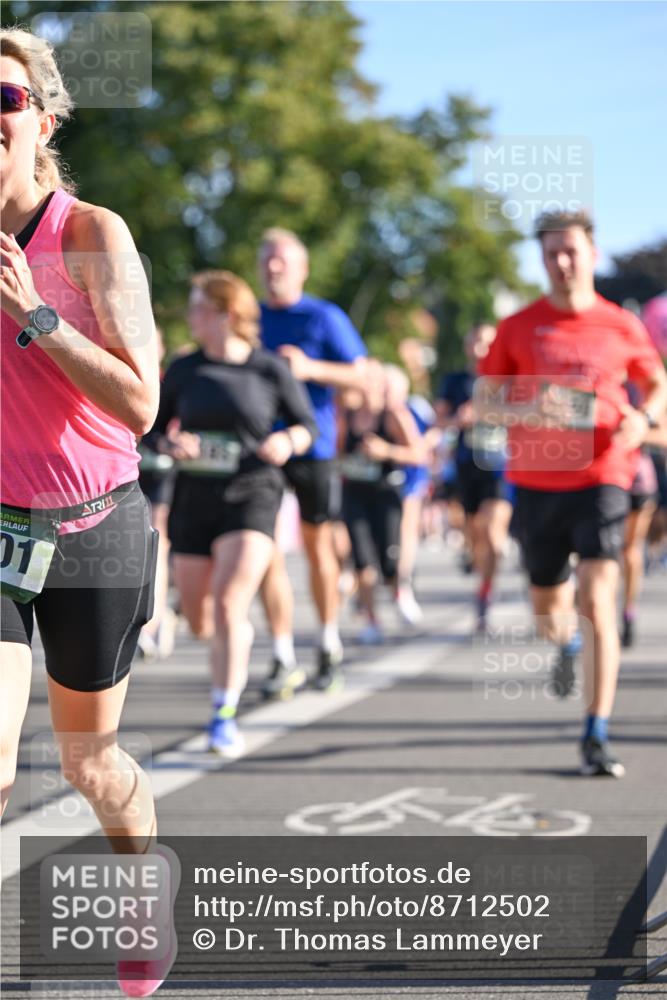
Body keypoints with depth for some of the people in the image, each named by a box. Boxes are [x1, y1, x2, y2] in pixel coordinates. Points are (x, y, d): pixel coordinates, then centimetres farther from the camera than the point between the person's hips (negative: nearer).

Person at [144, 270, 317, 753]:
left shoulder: (270, 370, -3)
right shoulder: (184, 370, 5)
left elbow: (308, 424, 7)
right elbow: (153, 427, 13)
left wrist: (288, 441, -14)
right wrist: (172, 445, -9)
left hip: (251, 495, -4)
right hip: (194, 496, 4)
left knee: (228, 605, -20)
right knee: (199, 619, 10)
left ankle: (224, 714, -12)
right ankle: (239, 643, 46)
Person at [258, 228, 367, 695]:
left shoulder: (325, 318, -1)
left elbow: (362, 376, -5)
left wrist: (311, 368, -18)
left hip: (311, 446, -2)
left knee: (318, 545, 9)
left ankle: (329, 646, 26)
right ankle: (283, 659, -3)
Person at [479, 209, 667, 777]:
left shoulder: (621, 326, 2)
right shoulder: (519, 327, 3)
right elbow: (486, 400, 6)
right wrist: (528, 409, -16)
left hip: (601, 476, -2)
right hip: (537, 479, 2)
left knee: (597, 603, -15)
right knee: (546, 604, 15)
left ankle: (597, 738, -13)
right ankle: (564, 639, 55)